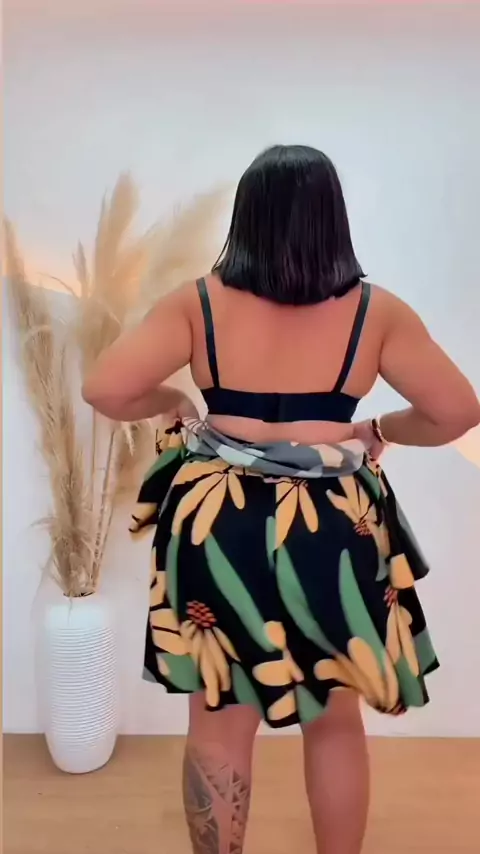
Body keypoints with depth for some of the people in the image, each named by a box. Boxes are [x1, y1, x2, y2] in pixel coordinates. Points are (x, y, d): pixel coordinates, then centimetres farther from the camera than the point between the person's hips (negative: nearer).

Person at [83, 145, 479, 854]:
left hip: (218, 526, 0)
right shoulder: (376, 311, -5)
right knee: (337, 719, 22)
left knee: (219, 723, 17)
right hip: (335, 531, 1)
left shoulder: (199, 302, -6)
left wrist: (171, 403, 6)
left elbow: (104, 390, -12)